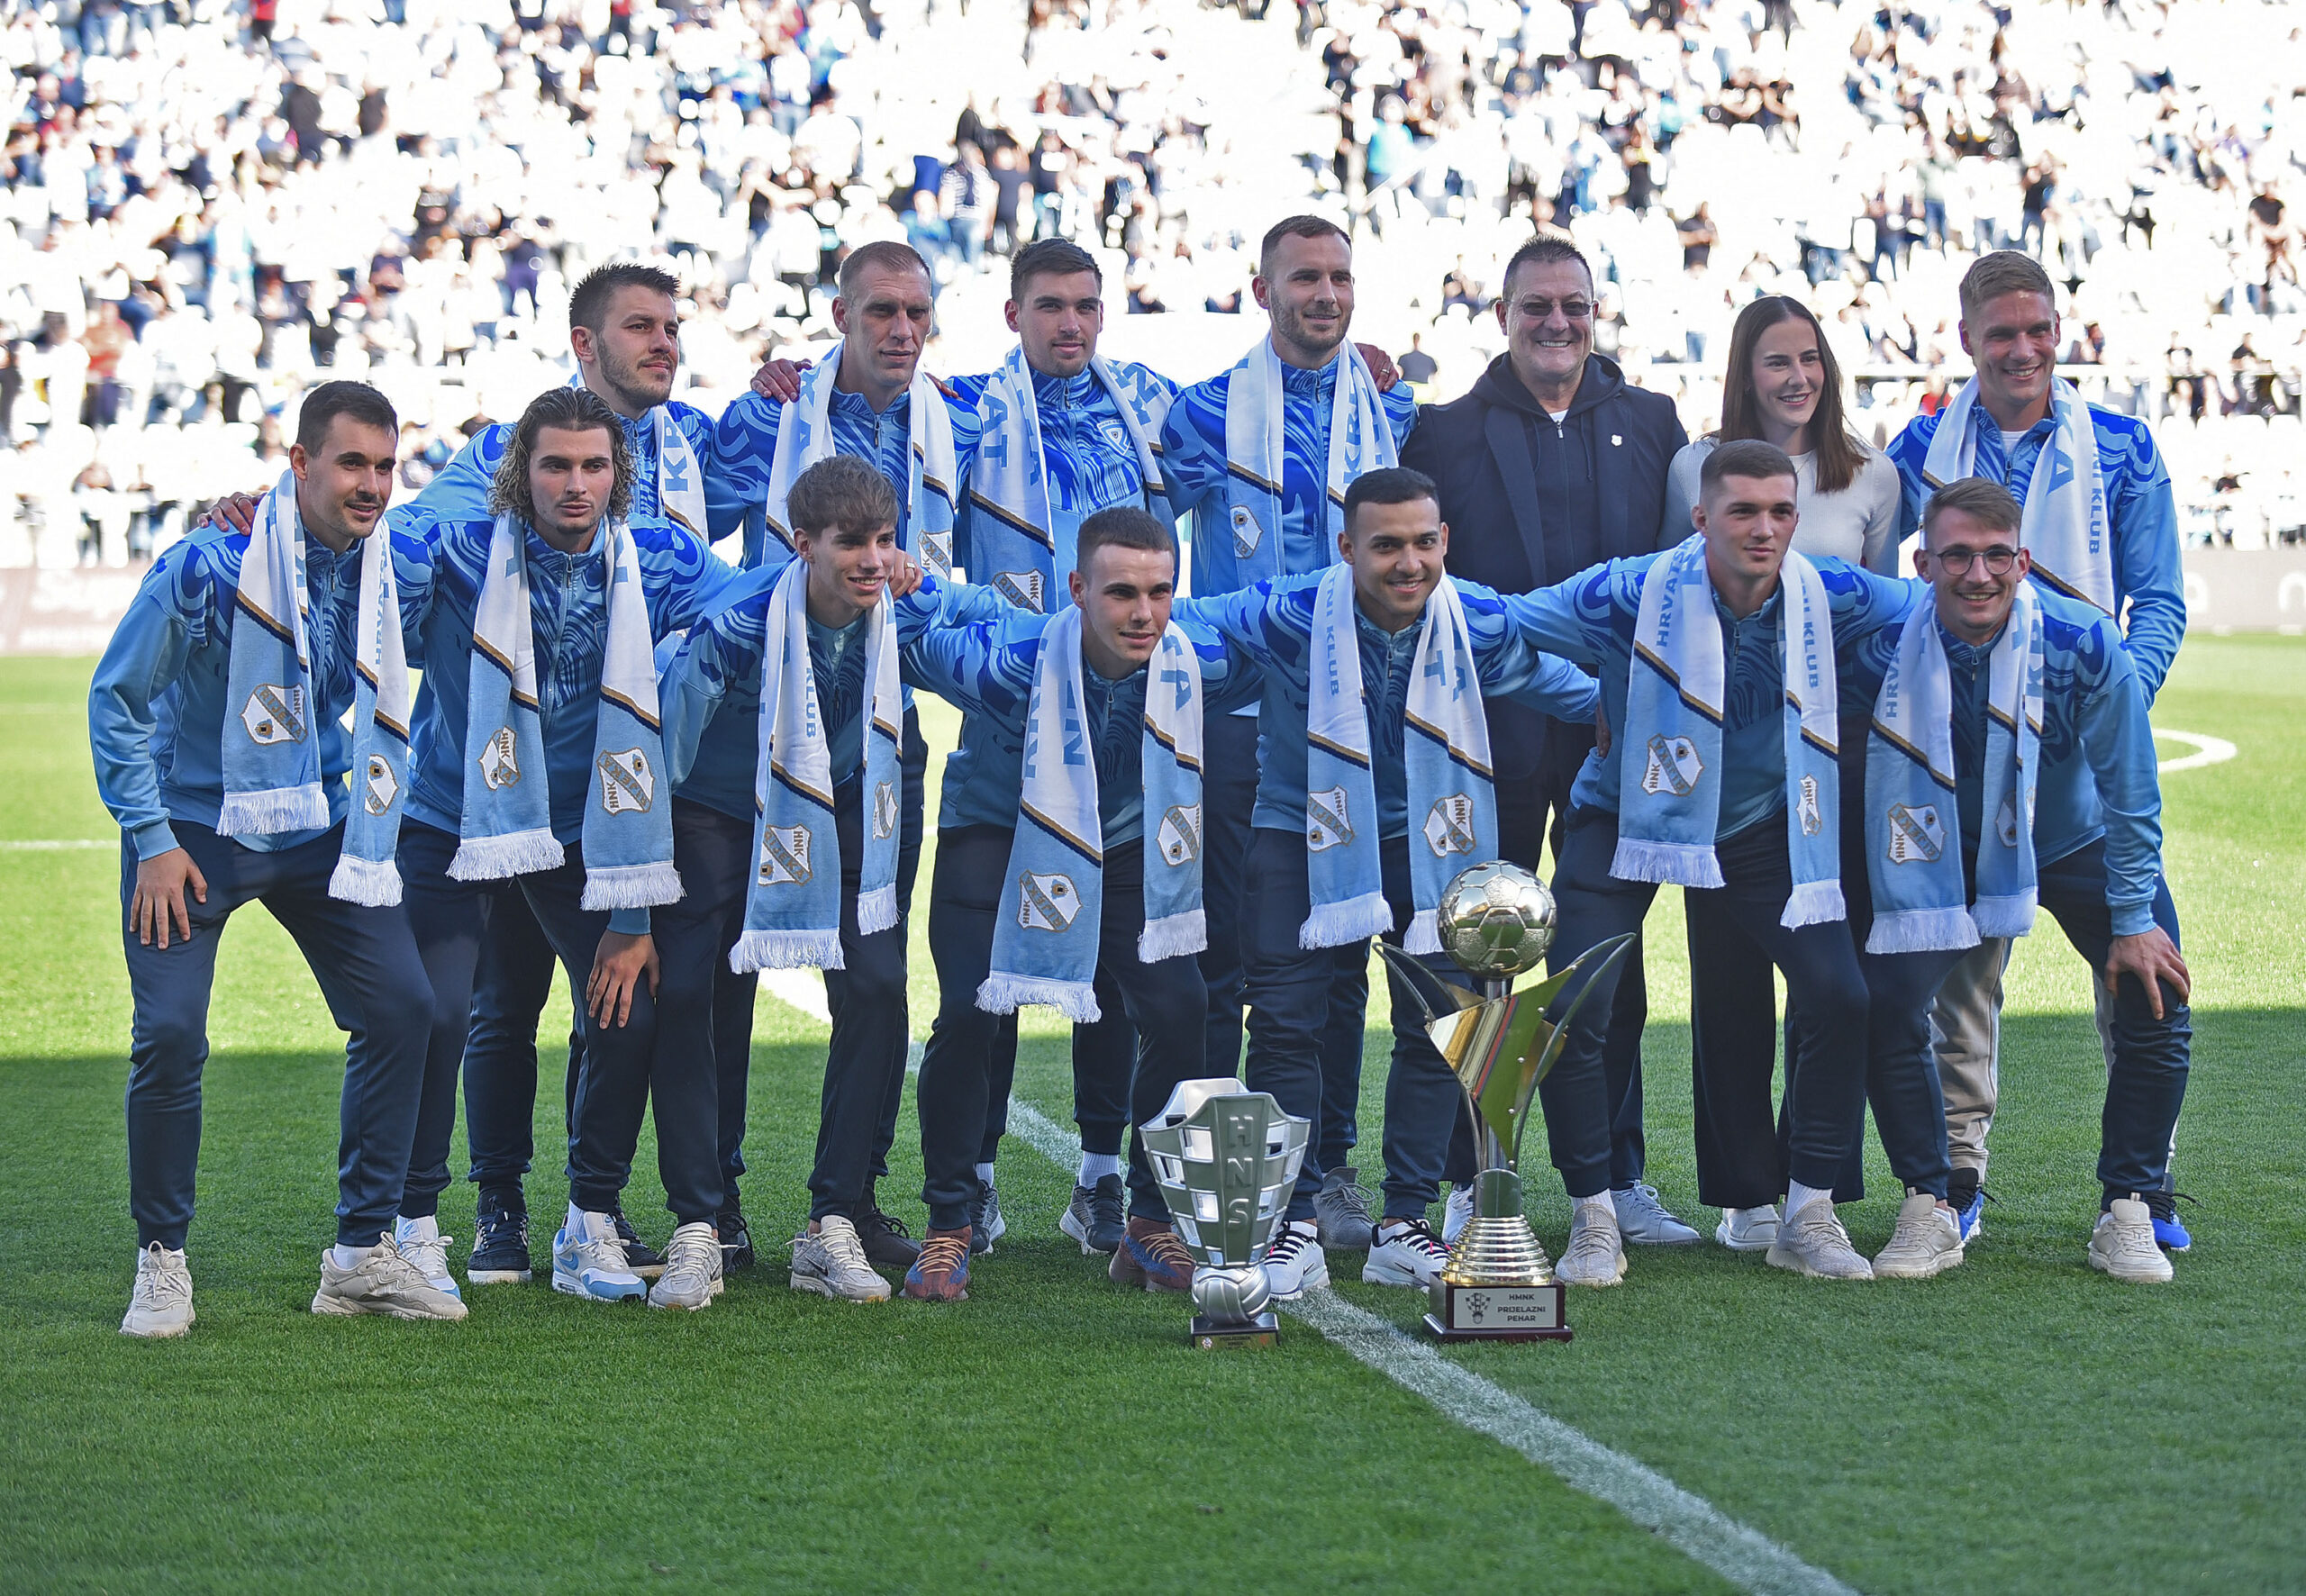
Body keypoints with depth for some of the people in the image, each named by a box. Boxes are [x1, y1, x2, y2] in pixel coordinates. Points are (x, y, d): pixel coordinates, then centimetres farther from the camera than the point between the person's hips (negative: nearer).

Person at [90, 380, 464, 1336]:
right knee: (169, 1032, -16)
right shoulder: (208, 566, -20)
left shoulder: (386, 569, -4)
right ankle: (162, 1262, 3)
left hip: (320, 828, 5)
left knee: (399, 1006, -5)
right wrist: (153, 841, -13)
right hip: (194, 827, -5)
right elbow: (116, 699, -10)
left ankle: (363, 1256, 6)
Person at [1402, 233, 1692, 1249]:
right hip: (1495, 734, -2)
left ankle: (1617, 1176, 14)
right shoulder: (1445, 432, 4)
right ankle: (1466, 1182, 9)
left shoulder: (1648, 423, 9)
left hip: (1619, 726, 2)